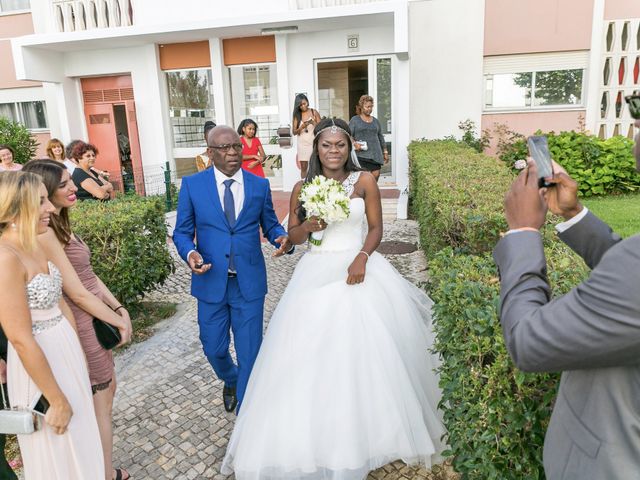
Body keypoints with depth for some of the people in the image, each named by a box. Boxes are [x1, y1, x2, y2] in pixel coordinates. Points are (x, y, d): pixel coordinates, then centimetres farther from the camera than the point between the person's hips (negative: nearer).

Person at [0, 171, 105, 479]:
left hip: (65, 352, 8)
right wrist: (56, 399, -17)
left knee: (78, 442, 24)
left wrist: (77, 350, 14)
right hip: (39, 363, -8)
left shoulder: (35, 247, 2)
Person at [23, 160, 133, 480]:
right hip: (82, 327, -9)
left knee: (107, 391, 22)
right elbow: (78, 294, -22)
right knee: (100, 405, 8)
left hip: (97, 319, 9)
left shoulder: (60, 224, 6)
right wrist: (119, 321, -11)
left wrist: (119, 308, 0)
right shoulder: (44, 233, -23)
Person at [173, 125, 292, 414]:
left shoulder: (260, 185, 2)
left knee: (249, 352, 5)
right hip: (211, 282, 0)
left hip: (249, 283, 0)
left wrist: (283, 238, -13)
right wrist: (190, 253, -18)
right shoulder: (191, 185, -1)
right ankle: (230, 381, 51)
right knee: (214, 349, 14)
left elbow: (270, 225, 9)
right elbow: (182, 232, 3)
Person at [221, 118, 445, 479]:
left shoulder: (365, 181, 1)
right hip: (317, 274, 1)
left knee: (366, 354, 2)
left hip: (358, 268, -1)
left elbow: (376, 227, 2)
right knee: (313, 358, 0)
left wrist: (362, 257, -15)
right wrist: (308, 226, -13)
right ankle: (320, 440, 17)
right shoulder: (302, 188, 4)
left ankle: (368, 431, 26)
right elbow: (293, 237, 8)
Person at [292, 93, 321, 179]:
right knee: (303, 167, 0)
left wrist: (314, 123, -18)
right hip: (302, 144, 1)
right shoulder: (296, 115, 4)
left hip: (313, 142, -1)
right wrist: (302, 127, -17)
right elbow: (294, 132, 1)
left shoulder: (314, 112, 1)